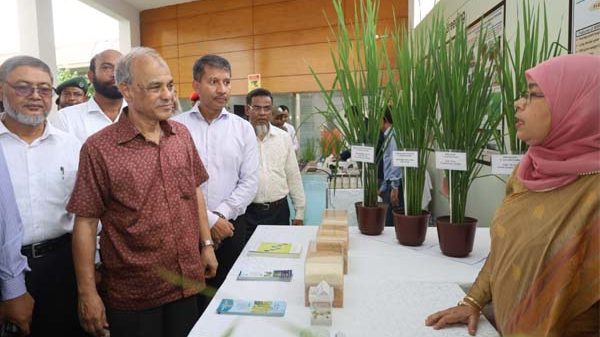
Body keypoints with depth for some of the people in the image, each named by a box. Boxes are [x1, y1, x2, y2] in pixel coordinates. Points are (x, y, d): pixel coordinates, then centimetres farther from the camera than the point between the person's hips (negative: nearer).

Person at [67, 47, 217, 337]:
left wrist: (206, 244, 9)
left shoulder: (182, 135, 1)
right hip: (132, 293, -4)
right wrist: (87, 293, -9)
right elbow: (85, 223, -10)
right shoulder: (98, 149, -13)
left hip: (188, 282, 4)